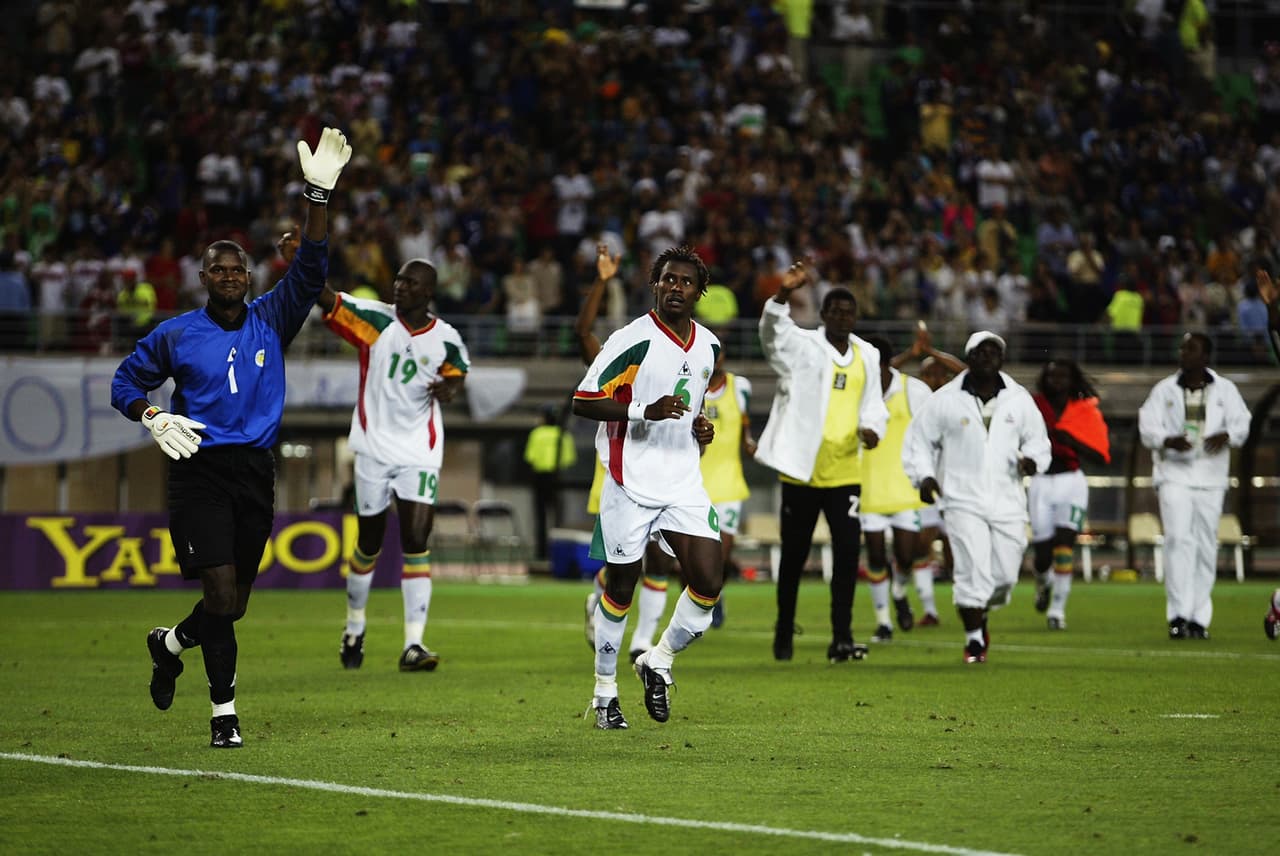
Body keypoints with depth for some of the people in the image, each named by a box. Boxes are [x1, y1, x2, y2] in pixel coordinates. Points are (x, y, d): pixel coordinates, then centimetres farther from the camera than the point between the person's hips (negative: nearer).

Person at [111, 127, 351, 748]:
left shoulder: (271, 321, 8)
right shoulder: (175, 336, 4)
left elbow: (309, 270, -3)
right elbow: (125, 384, 14)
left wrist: (319, 196, -12)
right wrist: (152, 417, -8)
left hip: (256, 471, 3)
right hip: (198, 470, -3)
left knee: (234, 603, 9)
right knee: (221, 592, -14)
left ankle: (169, 645, 40)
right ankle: (224, 713, -4)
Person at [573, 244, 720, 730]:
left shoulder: (708, 346, 9)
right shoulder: (634, 340, -12)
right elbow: (583, 400, -13)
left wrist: (702, 426, 5)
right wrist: (645, 410, -25)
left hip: (684, 484, 5)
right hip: (631, 484, -5)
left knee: (708, 583, -8)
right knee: (621, 586, 3)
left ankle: (659, 661, 16)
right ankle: (605, 692, 18)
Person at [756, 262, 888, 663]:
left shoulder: (867, 356, 11)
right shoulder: (802, 345, -3)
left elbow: (872, 404, 18)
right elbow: (773, 328, -23)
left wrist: (872, 428, -5)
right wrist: (784, 293, -43)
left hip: (845, 471, 3)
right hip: (802, 470, -3)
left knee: (848, 550, -9)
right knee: (794, 554, 8)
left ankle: (841, 638, -6)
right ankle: (784, 628, 26)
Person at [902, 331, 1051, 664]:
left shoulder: (1019, 400, 6)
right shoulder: (945, 400, -1)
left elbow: (1037, 439, 17)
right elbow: (918, 441, 8)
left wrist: (1032, 459, -5)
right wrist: (924, 477, -7)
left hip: (1007, 502, 3)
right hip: (964, 501, -3)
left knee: (1005, 576, 2)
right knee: (973, 571, -14)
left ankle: (981, 613, 34)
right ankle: (973, 639, 0)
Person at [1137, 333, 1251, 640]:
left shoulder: (1225, 390, 7)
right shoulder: (1164, 390, 6)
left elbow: (1241, 423, 0)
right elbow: (1148, 426, -1)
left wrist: (1226, 435, -23)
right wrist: (1168, 440, -22)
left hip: (1210, 478, 2)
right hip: (1174, 474, -2)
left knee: (1206, 546, 4)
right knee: (1179, 539, -16)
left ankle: (1199, 618, 13)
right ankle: (1179, 615, -19)